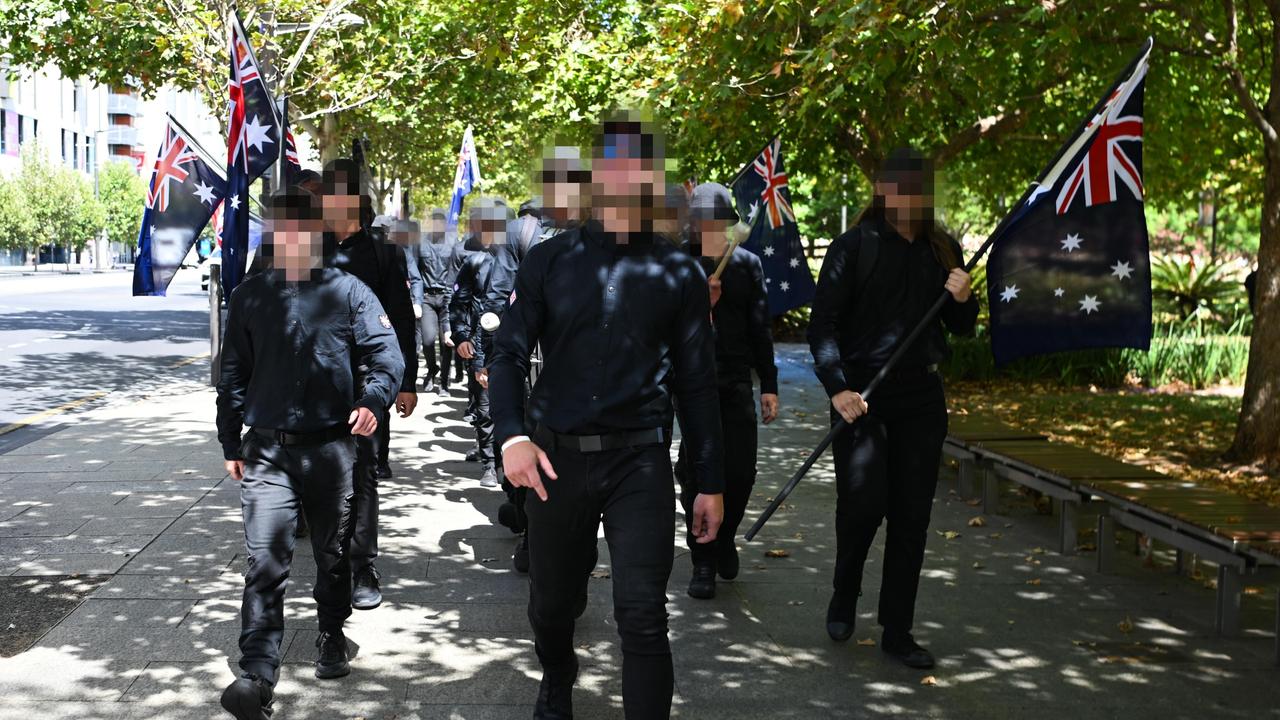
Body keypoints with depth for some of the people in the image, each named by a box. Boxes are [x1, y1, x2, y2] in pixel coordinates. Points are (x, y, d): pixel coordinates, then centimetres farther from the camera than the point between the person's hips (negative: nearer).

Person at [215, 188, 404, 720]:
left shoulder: (347, 292, -1)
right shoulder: (250, 296, 5)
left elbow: (387, 355, -3)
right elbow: (233, 373, 12)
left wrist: (372, 399, -23)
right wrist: (231, 444, 12)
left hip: (331, 450, 0)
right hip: (268, 451, 0)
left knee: (333, 556, 14)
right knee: (265, 562, -10)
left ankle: (332, 644, 35)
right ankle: (257, 677, -11)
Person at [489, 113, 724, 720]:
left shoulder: (678, 273, 3)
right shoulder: (550, 260, 2)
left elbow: (696, 382, 6)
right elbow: (508, 353, 1)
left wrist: (710, 482, 6)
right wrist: (511, 435, -17)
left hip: (640, 462, -1)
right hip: (556, 457, 1)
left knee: (643, 617, -9)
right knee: (552, 603, 16)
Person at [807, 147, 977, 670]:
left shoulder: (944, 250, 10)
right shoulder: (855, 246, -4)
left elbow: (963, 328, 17)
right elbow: (822, 326, -7)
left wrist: (963, 300, -6)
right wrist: (837, 387, -20)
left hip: (922, 398, 4)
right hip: (861, 397, -4)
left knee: (912, 518, 5)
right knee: (862, 501, -14)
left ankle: (898, 631, 17)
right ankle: (844, 596, 16)